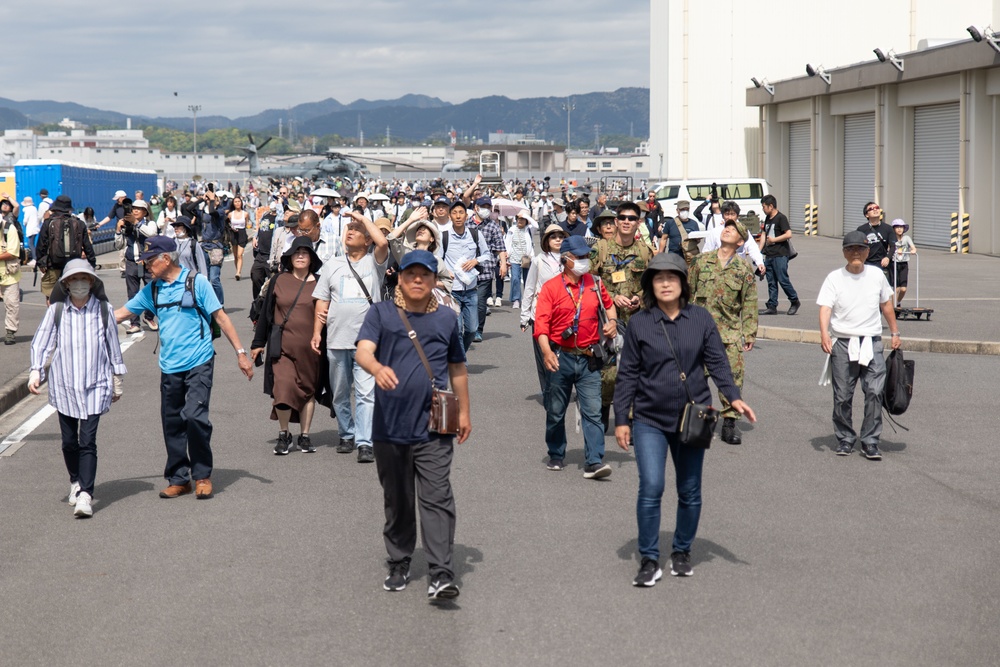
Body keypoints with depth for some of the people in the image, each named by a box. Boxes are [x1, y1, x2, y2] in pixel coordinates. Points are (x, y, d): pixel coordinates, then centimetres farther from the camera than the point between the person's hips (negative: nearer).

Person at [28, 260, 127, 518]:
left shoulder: (104, 310, 1)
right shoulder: (56, 311, 0)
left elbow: (113, 346, 10)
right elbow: (41, 342, 1)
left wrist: (117, 380, 15)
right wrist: (36, 371, -12)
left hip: (95, 385, -2)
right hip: (63, 385, 2)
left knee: (88, 441, -10)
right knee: (69, 441, 10)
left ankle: (85, 495, -13)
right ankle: (76, 482, 34)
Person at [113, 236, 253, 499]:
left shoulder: (196, 282, -4)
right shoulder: (152, 290, 10)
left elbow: (220, 317, -2)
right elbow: (121, 314, 18)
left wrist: (240, 353, -4)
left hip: (198, 363, -5)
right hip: (169, 367, 5)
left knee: (195, 416, -17)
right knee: (172, 423, 8)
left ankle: (202, 475, 0)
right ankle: (178, 479, 20)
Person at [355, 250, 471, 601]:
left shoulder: (447, 318, 11)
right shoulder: (381, 314, 3)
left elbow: (457, 368, 20)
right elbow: (363, 351, -15)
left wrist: (464, 411, 19)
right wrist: (377, 369, -37)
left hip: (434, 428, 0)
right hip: (389, 427, 0)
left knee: (437, 499, -8)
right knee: (396, 502, 12)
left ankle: (441, 575, -11)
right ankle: (399, 565, 26)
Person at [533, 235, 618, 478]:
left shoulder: (595, 284, 7)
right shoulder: (551, 287, -3)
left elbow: (609, 303, 27)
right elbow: (541, 323, -12)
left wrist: (612, 321, 6)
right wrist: (546, 351, -25)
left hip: (588, 358, 2)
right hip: (561, 358, -1)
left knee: (592, 411, -9)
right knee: (556, 411, 11)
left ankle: (594, 462, -13)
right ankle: (556, 455, 29)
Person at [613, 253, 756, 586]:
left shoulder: (701, 318, 0)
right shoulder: (639, 323, -2)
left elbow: (717, 362, 1)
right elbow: (627, 374, 1)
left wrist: (734, 397, -14)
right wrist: (621, 419, -1)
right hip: (650, 420, -2)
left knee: (690, 491, 10)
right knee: (651, 487, -12)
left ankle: (682, 552, 29)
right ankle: (649, 559, 0)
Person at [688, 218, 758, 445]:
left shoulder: (744, 269, 2)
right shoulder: (702, 261, 6)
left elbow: (749, 305, 4)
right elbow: (688, 292, 12)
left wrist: (749, 334, -1)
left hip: (730, 333, -1)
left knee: (733, 377, -3)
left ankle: (729, 424, 8)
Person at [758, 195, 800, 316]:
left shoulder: (781, 218, -10)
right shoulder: (768, 219, 16)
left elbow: (788, 234, -18)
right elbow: (764, 234, 22)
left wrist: (774, 239, -11)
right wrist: (759, 251, 13)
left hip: (780, 255, -8)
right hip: (769, 255, 8)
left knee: (783, 280, -7)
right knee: (771, 282, 7)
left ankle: (795, 301, 9)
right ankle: (772, 307, 9)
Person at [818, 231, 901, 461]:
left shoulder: (877, 275, 7)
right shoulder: (835, 278, -1)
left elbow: (886, 304, 20)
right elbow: (825, 307, -12)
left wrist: (894, 332, 23)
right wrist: (824, 332, -29)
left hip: (871, 342, 1)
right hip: (842, 343, -1)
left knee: (875, 391, -10)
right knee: (842, 396, 3)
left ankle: (870, 441, -3)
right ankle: (845, 439, 19)